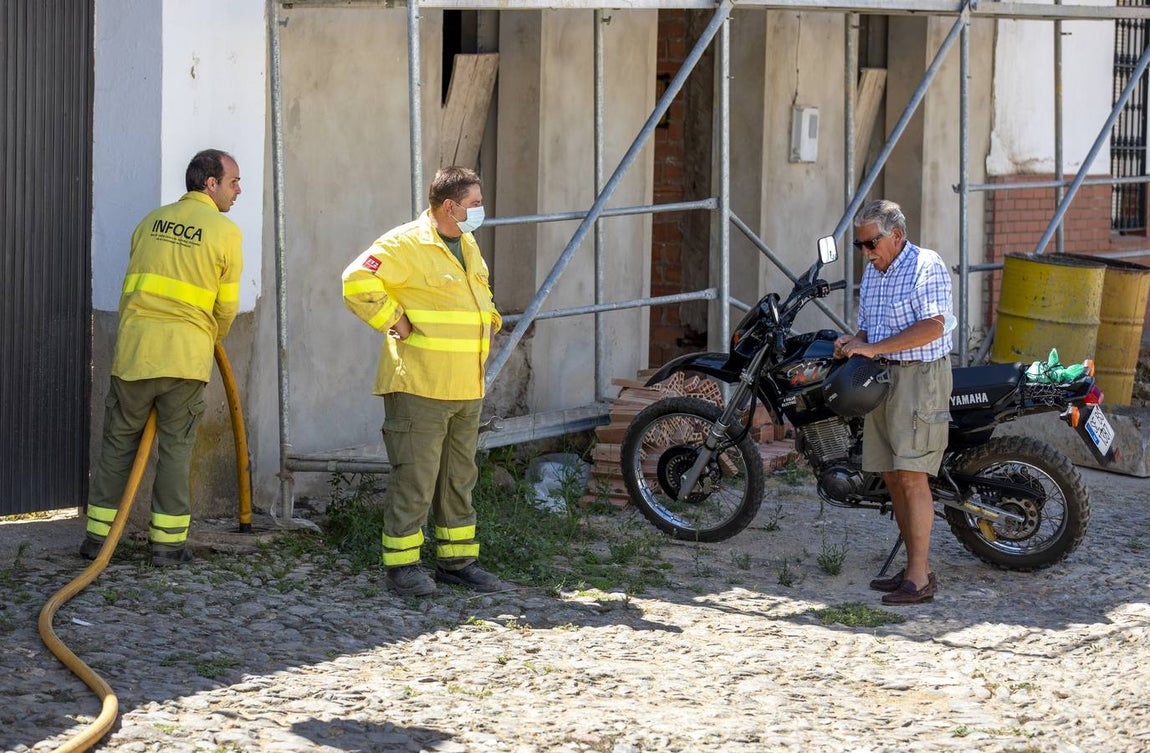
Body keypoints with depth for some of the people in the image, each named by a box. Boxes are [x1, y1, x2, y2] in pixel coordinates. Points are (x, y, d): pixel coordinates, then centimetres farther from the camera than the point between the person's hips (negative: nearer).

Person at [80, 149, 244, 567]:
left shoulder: (152, 221, 12)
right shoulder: (226, 233, -1)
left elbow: (130, 290, 13)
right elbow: (227, 307, 3)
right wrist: (209, 341, 23)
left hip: (134, 349, 3)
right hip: (187, 356, -3)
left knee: (118, 442, 10)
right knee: (175, 447, 5)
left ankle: (97, 535, 13)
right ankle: (168, 542, 5)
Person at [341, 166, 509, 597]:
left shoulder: (468, 246, 17)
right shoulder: (407, 244, -12)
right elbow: (358, 282, -20)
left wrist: (489, 323, 19)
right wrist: (395, 322, -17)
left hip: (467, 388, 8)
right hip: (419, 386, -8)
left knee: (459, 478, 13)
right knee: (415, 478, -6)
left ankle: (457, 561, 22)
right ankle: (402, 565, 0)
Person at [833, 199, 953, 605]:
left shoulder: (926, 267, -11)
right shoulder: (872, 272, 17)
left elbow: (932, 327, -20)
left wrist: (874, 347, -20)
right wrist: (853, 341, 1)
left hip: (920, 377, -9)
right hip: (882, 377, 9)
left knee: (912, 476, -13)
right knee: (892, 476, 8)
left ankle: (919, 579, -12)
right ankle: (915, 567, 15)